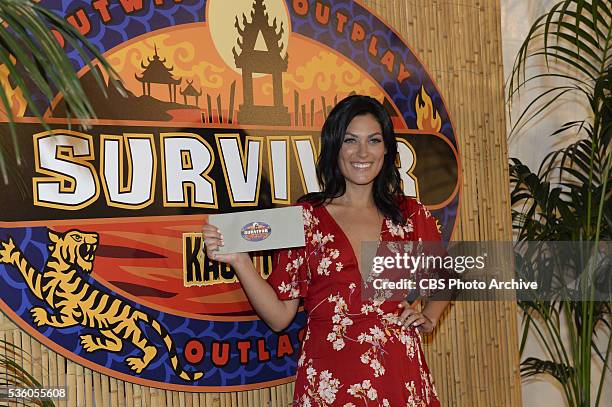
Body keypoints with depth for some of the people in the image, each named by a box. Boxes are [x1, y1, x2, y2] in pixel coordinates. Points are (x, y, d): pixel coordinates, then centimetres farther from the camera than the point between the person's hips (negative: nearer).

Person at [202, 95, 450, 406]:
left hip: (401, 379, 2)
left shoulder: (411, 215, 3)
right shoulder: (305, 217, -3)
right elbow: (280, 316, -5)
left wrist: (429, 318, 3)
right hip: (330, 381, -2)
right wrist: (238, 259, -16)